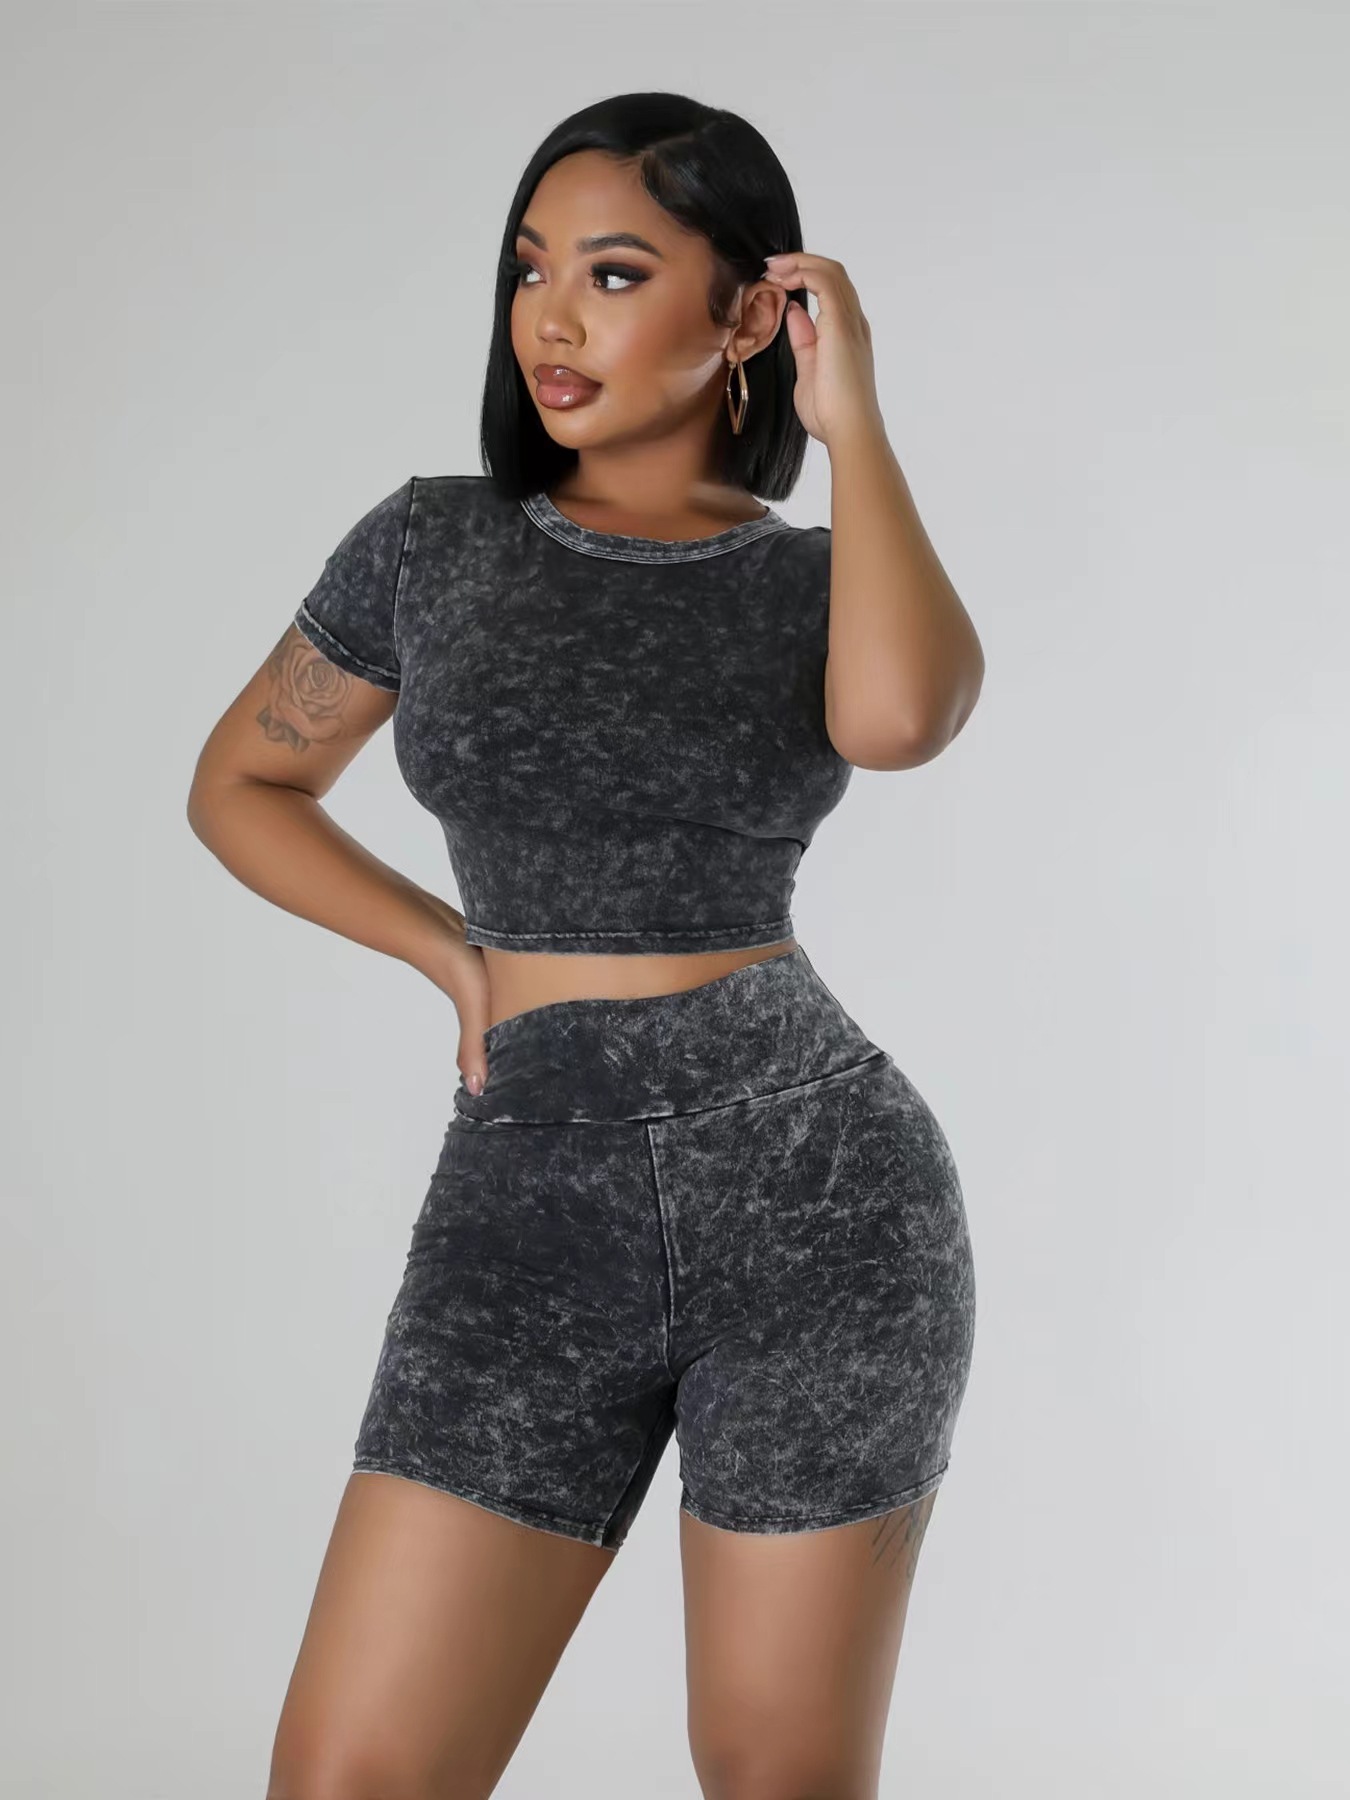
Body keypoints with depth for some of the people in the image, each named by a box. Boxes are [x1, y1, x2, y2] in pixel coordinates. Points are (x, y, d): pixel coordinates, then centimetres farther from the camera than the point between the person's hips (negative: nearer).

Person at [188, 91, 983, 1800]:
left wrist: (850, 416, -9)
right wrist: (463, 959, 7)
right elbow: (239, 788, 20)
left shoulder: (829, 583, 3)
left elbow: (896, 716, -23)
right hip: (530, 1224, 2)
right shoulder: (434, 540, 7)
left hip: (814, 1199, -1)